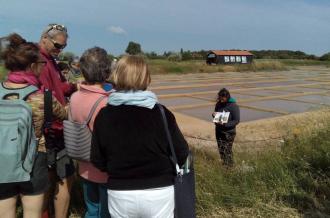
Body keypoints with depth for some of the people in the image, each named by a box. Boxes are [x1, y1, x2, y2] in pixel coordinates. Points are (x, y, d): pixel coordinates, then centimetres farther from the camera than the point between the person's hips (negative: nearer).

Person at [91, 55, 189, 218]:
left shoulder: (104, 115, -9)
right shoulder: (161, 113, -14)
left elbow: (97, 160, -2)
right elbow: (181, 154, -7)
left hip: (119, 194, 2)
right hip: (158, 193, -1)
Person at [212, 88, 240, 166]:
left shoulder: (233, 106, -16)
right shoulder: (218, 104, 1)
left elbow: (236, 121, -15)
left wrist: (225, 124, -27)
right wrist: (214, 115, -8)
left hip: (229, 132, -5)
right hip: (218, 130, 6)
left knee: (227, 151, 1)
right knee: (221, 149, 13)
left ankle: (229, 166, 18)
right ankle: (224, 164, 30)